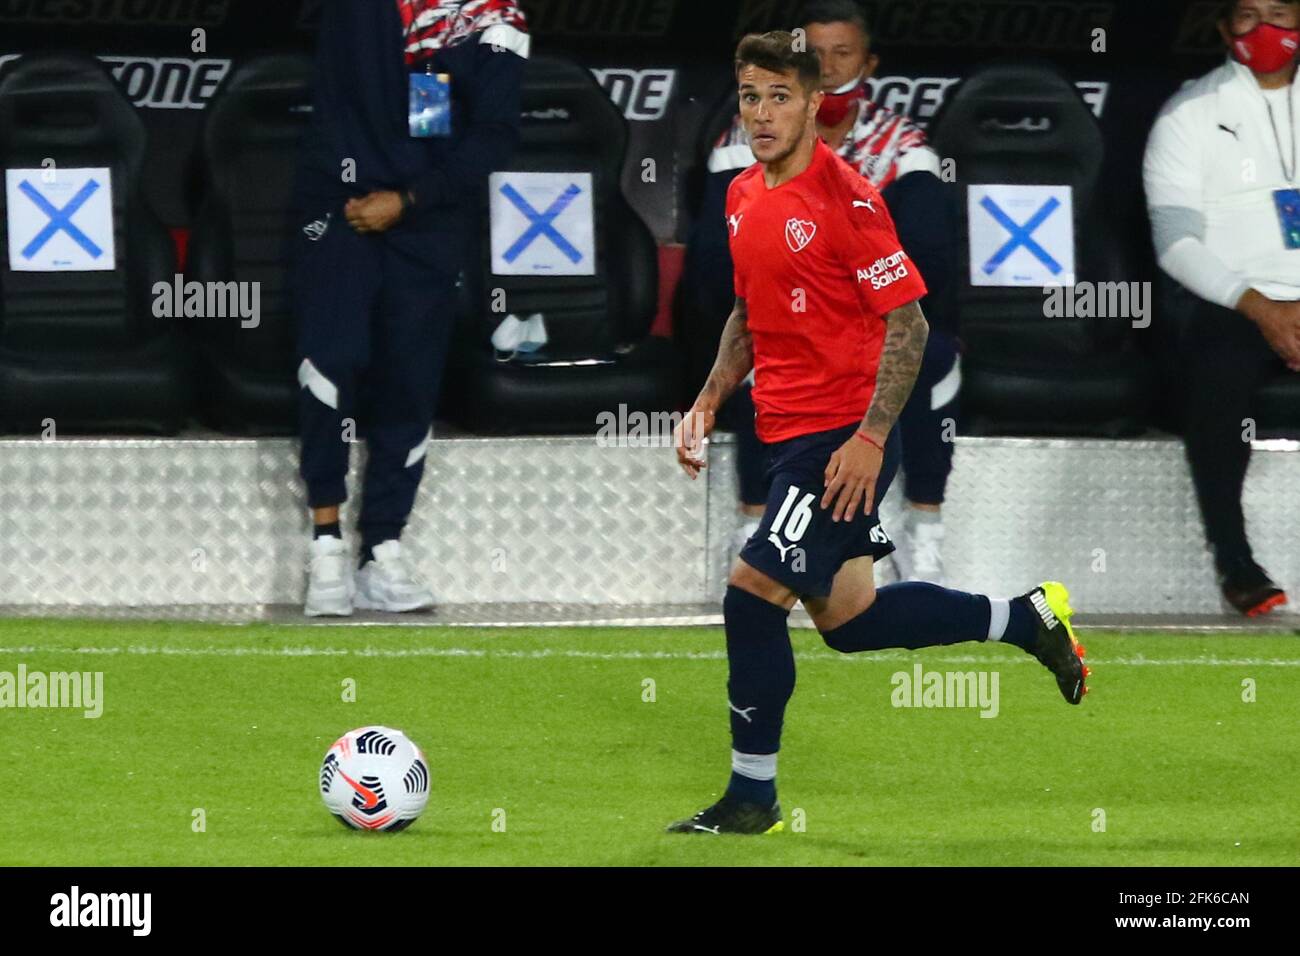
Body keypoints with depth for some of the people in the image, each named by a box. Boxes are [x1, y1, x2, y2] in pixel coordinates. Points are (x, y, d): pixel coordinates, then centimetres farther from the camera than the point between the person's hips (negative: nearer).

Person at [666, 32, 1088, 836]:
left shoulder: (846, 198, -15)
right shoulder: (745, 197, 9)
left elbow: (908, 324, -16)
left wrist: (870, 439, -21)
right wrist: (709, 402, 12)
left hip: (840, 436, -9)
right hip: (787, 432, 9)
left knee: (753, 595, -12)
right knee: (844, 616, 14)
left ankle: (752, 799, 0)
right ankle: (1028, 619, 31)